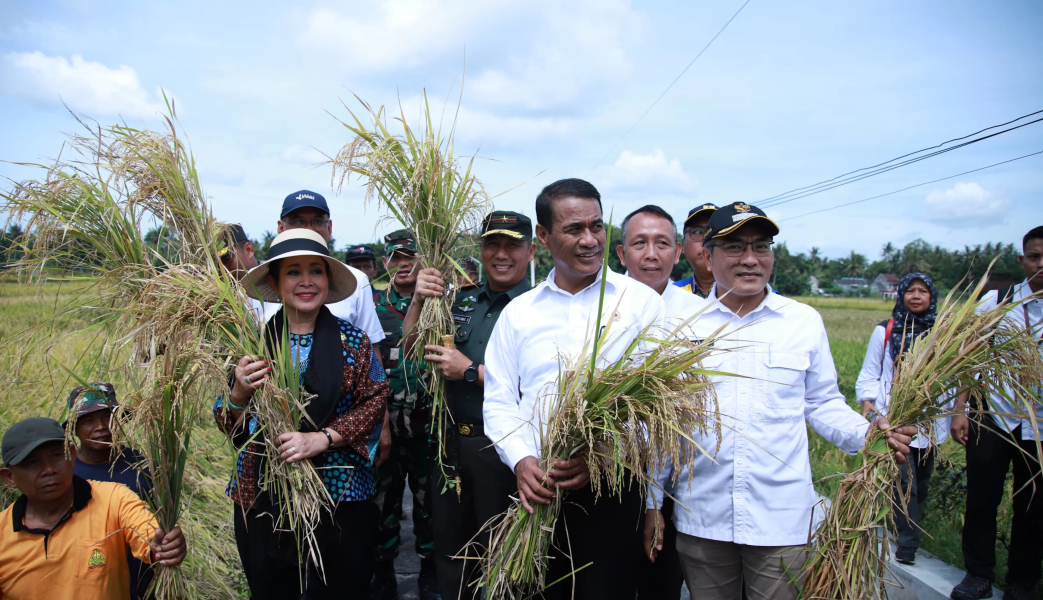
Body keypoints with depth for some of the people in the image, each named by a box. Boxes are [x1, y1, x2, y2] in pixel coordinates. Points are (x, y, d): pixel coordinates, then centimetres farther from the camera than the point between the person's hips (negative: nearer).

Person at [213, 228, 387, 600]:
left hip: (340, 499, -1)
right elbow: (229, 427, 2)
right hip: (261, 498, 1)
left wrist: (322, 438, -19)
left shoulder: (353, 341, -2)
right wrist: (240, 393, -19)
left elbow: (374, 403, -5)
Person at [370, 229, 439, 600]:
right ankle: (383, 570, 28)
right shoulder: (372, 305, 6)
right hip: (384, 418, 1)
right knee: (383, 496, 11)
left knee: (428, 494, 9)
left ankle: (430, 567, 26)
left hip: (427, 419, -1)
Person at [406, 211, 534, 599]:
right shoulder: (462, 300, 5)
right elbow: (411, 347, 6)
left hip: (501, 448, -5)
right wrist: (419, 299, -10)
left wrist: (470, 371, -19)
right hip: (451, 442, 5)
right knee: (450, 551, 21)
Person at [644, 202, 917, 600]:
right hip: (700, 520, 0)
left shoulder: (805, 321, 2)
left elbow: (821, 403, 9)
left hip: (782, 522, 0)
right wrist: (652, 503, 6)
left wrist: (867, 434, -11)